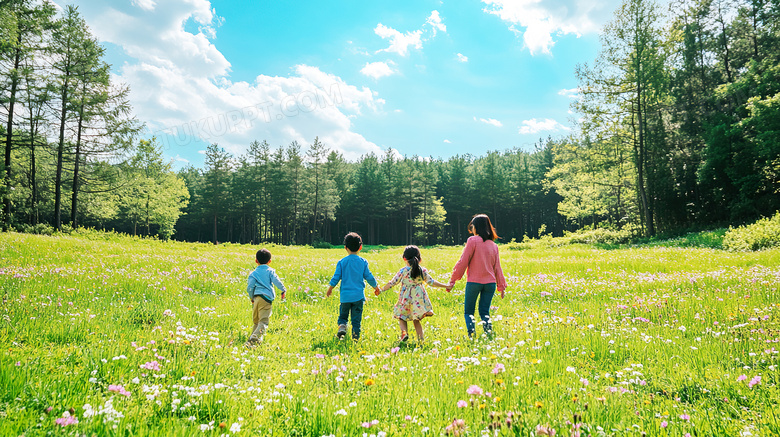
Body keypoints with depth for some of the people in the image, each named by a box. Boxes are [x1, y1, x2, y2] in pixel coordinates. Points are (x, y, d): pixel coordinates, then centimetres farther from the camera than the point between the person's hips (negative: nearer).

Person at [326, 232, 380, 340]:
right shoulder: (363, 262, -1)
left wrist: (330, 288, 13)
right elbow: (369, 277, 3)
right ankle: (356, 334, 4)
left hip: (345, 295, 0)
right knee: (356, 317, 8)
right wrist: (376, 287, 19)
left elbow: (336, 277, -1)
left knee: (343, 315, 14)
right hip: (358, 295, 0)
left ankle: (342, 326, -9)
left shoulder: (342, 262, -3)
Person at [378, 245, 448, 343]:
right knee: (416, 320, 15)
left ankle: (404, 331, -11)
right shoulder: (422, 271, 0)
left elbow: (392, 283, -5)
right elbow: (432, 282, 2)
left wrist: (381, 289, 7)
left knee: (401, 318, 14)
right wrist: (445, 286, 12)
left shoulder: (403, 271, -7)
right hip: (419, 298, 3)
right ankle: (420, 339, 8)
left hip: (406, 299, -3)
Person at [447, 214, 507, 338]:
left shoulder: (473, 240, -5)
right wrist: (502, 286, 21)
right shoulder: (493, 245, 10)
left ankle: (471, 332, -11)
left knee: (468, 311, 8)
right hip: (490, 283, 4)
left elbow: (463, 262, -7)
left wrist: (452, 281, -3)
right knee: (484, 311, 13)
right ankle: (488, 329, -8)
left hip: (474, 281, -4)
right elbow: (497, 267, 13)